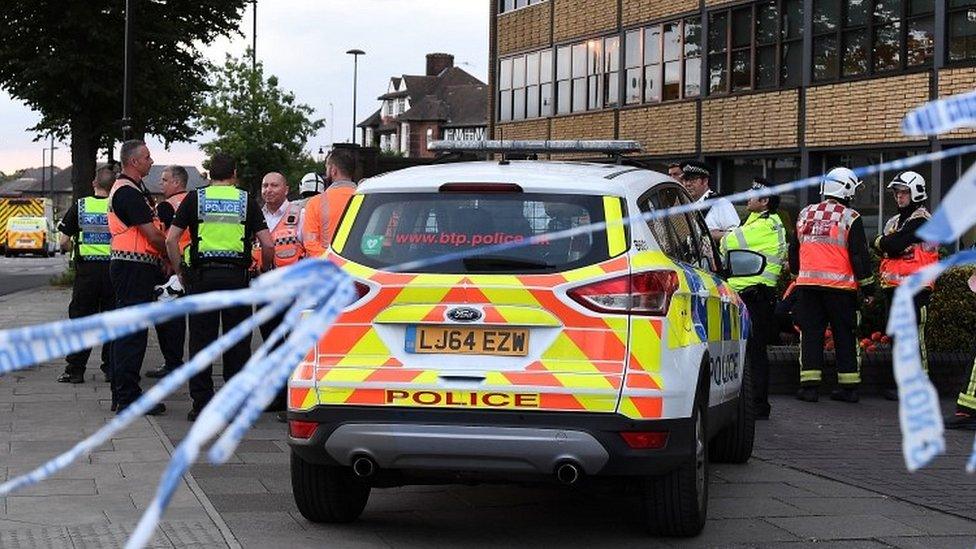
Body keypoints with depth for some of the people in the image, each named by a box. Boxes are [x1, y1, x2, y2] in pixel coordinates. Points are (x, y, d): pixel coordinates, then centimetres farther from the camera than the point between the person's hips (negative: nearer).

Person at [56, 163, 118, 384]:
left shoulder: (80, 206, 0)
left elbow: (64, 242, 0)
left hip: (86, 269, 0)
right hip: (113, 269, 0)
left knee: (80, 319, 6)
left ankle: (75, 370, 5)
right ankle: (112, 369, 9)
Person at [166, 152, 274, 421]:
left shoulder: (195, 198, 4)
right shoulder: (246, 201, 5)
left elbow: (171, 239, -1)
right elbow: (267, 244, -1)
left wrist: (180, 272, 8)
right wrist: (265, 270, 14)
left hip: (202, 275, 0)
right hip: (236, 275, 0)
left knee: (201, 340, 4)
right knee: (237, 343, 6)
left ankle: (201, 404, 4)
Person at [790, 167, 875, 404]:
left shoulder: (805, 214, 12)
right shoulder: (850, 218, -3)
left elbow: (794, 250, 20)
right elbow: (860, 255, -5)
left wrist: (798, 275, 34)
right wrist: (868, 287, 2)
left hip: (808, 283, 3)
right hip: (840, 285, -3)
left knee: (811, 333, 5)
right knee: (845, 335, 5)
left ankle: (810, 384, -2)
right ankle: (849, 386, 7)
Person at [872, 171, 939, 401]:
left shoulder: (921, 220, -8)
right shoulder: (894, 221, 22)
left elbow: (894, 244, -18)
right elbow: (878, 246, 11)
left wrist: (885, 242, 1)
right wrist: (891, 242, -6)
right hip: (893, 286, 9)